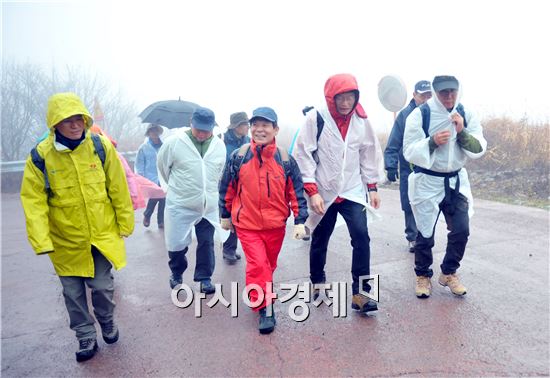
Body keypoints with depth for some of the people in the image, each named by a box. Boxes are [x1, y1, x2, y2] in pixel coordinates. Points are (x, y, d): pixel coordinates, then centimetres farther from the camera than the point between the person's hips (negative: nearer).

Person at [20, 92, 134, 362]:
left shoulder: (102, 146, -11)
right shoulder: (40, 156, -12)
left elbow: (118, 189, -6)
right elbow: (33, 201, -12)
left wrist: (125, 223, -1)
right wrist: (41, 240, -18)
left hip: (102, 234, 0)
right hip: (66, 241, 1)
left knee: (103, 286, 11)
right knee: (73, 293, 13)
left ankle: (107, 322, 41)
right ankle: (86, 337, 35)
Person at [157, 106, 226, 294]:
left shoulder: (219, 145, -1)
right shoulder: (174, 142, -12)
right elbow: (162, 164, 5)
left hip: (208, 205, 2)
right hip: (180, 204, -2)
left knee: (206, 243, 7)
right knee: (177, 243, 7)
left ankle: (204, 277, 25)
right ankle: (176, 272, 36)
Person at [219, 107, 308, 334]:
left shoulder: (285, 159, -7)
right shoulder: (239, 157, -8)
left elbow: (296, 191, -2)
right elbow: (227, 188, 3)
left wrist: (300, 221, -6)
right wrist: (225, 216, 9)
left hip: (276, 225, 2)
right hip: (246, 224, -2)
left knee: (269, 265, 18)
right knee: (258, 264, -13)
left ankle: (262, 295, 43)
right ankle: (265, 308, 3)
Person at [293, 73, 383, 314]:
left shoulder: (361, 120, -1)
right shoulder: (315, 118, -11)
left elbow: (369, 153, 8)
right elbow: (303, 156, -11)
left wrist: (372, 187, 8)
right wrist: (312, 192, -15)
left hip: (352, 191, 2)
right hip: (323, 192, -1)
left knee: (361, 236, -14)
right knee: (319, 240, 13)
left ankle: (360, 293, -2)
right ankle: (317, 281, 39)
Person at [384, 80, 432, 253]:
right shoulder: (405, 115, -5)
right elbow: (393, 144, -6)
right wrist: (391, 166, -13)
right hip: (409, 171, -1)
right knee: (410, 207, 7)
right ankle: (412, 238, 22)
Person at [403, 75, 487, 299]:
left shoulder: (465, 115, 1)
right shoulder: (420, 114, -11)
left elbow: (479, 150, -3)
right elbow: (409, 152, -13)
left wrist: (462, 132, -17)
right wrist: (432, 142, -28)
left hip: (456, 181, 4)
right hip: (427, 182, -4)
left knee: (461, 230, 2)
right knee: (425, 233, 4)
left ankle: (448, 274, 25)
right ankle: (423, 276, 26)